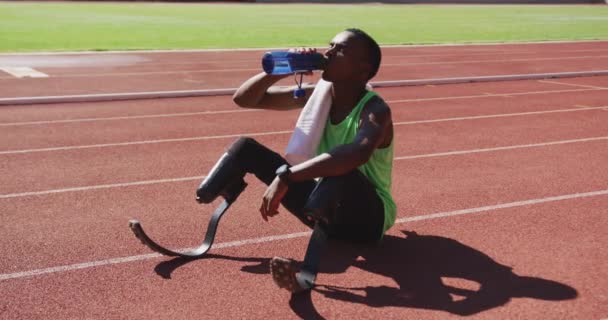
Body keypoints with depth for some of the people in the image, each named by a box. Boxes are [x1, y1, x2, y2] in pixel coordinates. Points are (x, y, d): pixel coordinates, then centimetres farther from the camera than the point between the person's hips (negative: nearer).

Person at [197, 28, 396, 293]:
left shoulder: (375, 110, -21)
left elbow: (358, 153, -45)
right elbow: (243, 99, 2)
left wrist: (286, 177, -48)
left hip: (369, 216, -6)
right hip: (327, 207, 7)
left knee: (342, 170, -43)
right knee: (246, 148, -4)